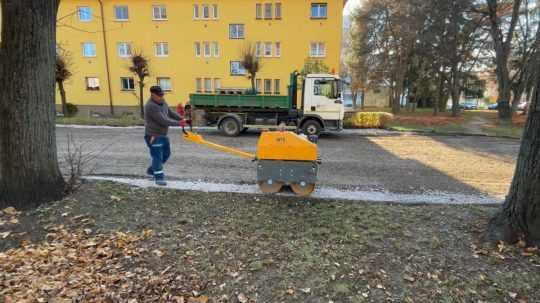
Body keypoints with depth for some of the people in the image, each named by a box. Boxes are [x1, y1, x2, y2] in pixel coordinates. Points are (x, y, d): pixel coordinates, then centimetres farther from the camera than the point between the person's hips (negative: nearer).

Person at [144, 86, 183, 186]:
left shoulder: (162, 102, 5)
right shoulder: (151, 106, -23)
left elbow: (170, 112, 12)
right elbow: (163, 121, -26)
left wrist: (182, 119, -4)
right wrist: (178, 123, -20)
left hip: (163, 134, 9)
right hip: (154, 136, -9)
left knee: (166, 154, 19)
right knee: (157, 156, -3)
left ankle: (152, 170, 35)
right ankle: (159, 177, 9)